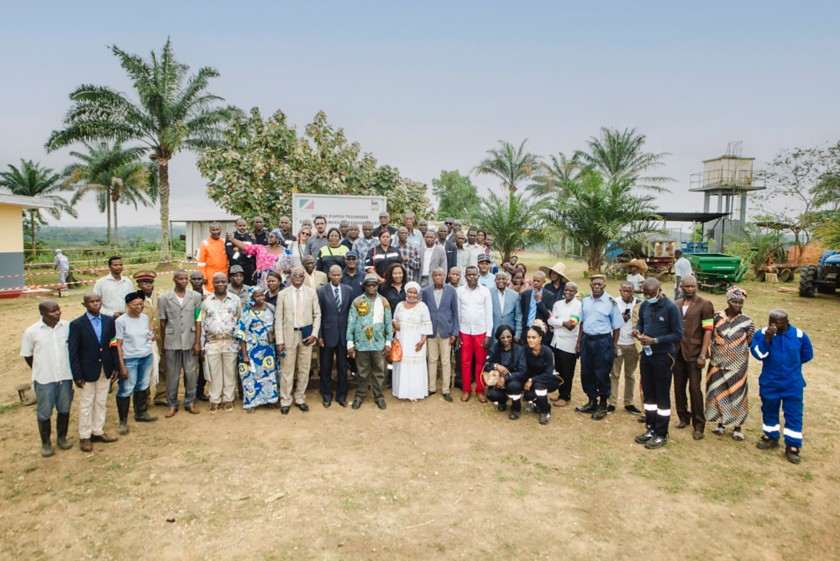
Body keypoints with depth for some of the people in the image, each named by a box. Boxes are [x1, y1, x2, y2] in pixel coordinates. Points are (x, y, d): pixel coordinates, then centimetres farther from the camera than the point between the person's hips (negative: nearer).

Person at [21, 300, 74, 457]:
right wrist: (40, 371, 6)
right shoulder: (32, 331, -10)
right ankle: (45, 443, 28)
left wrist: (73, 369, 5)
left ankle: (62, 437, 34)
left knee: (64, 409, 15)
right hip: (44, 379, -1)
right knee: (44, 412, 11)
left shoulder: (68, 326, -7)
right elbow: (27, 355, 2)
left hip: (65, 376, 1)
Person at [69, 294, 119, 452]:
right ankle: (85, 436, 21)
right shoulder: (77, 324, -11)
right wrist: (77, 376, -12)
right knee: (86, 404, 8)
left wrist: (116, 367, 1)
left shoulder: (109, 320, 0)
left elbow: (113, 345, 4)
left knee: (101, 402, 14)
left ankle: (98, 431, 27)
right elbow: (73, 352, -10)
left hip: (105, 370, 4)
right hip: (88, 371, -3)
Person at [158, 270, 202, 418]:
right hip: (172, 342, 0)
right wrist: (163, 344, 5)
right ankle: (172, 404, 21)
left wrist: (197, 342, -3)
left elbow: (198, 321, 0)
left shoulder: (196, 296, -1)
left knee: (191, 373, 7)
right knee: (172, 375, 8)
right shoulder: (164, 298, -1)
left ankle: (190, 402, 22)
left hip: (190, 342, 0)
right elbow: (163, 322, 4)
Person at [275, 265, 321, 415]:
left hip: (306, 334, 1)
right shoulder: (283, 294, 1)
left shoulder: (311, 292, 3)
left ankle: (300, 399, 22)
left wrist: (314, 334, -7)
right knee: (287, 369, 3)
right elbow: (278, 318, -1)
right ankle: (285, 401, 15)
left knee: (304, 369, 8)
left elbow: (317, 314, 4)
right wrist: (279, 340, -7)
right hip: (289, 335, -1)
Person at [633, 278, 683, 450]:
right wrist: (638, 331, -5)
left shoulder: (671, 307, -15)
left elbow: (678, 334, -15)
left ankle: (661, 435, 15)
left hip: (662, 357, -6)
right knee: (648, 394, 14)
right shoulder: (644, 306, 2)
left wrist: (655, 340, -22)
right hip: (646, 354, 6)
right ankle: (651, 429, 27)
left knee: (662, 396, 4)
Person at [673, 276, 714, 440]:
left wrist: (702, 355, -14)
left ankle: (699, 425, 10)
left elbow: (708, 331, -9)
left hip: (694, 352, -4)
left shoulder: (704, 304, -6)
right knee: (679, 387, 11)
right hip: (678, 352, 5)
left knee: (695, 389, -1)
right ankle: (683, 417, 28)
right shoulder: (676, 305, 8)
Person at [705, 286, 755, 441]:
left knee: (736, 394, 6)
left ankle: (737, 426, 22)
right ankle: (721, 422, 27)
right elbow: (709, 336, 4)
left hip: (737, 365, -1)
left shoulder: (747, 321, -5)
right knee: (717, 392, 9)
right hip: (717, 364, 1)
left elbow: (751, 343, 2)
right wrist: (707, 353, -2)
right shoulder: (717, 317, -2)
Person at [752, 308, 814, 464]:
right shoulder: (763, 333, -11)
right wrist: (767, 338, -31)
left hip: (793, 384, -1)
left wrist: (791, 362, 4)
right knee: (769, 410, 16)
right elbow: (758, 353, -21)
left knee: (793, 414, 1)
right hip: (769, 383, 1)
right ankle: (770, 437, 35)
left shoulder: (799, 335, -8)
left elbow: (807, 355, 7)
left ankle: (792, 446, 9)